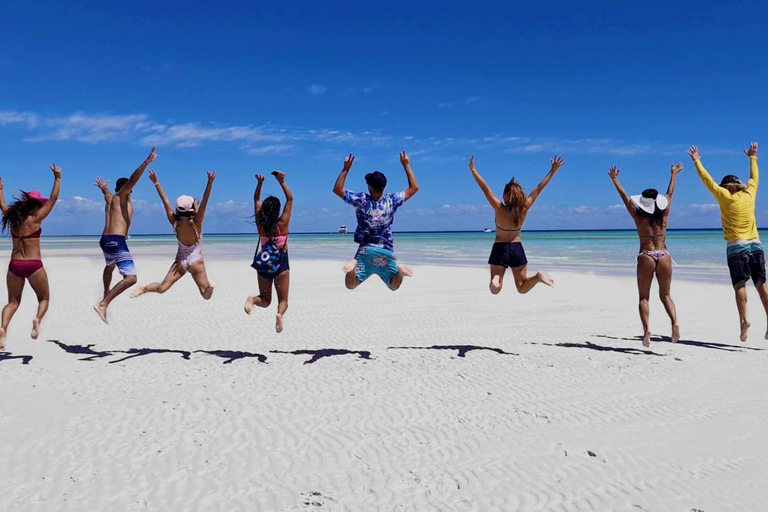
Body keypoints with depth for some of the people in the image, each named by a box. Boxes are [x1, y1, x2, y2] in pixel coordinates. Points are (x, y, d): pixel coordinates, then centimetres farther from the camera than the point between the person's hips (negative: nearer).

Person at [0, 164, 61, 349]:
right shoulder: (35, 219, -8)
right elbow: (53, 199, -6)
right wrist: (57, 177, 0)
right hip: (33, 265, -4)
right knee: (44, 298, 12)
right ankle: (37, 319, -18)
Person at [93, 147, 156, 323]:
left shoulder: (110, 197, 22)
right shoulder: (122, 196, 1)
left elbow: (106, 191, 48)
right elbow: (133, 179, -18)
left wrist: (103, 188, 72)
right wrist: (147, 162, -28)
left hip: (105, 240, 10)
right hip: (117, 241, -9)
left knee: (110, 266, 39)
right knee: (130, 278, -19)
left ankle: (106, 294, 59)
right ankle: (103, 304, -30)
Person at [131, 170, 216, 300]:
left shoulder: (175, 222, -10)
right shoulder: (196, 223, -19)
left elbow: (165, 201, -7)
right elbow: (204, 202, -29)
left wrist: (156, 182, -4)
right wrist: (210, 182, -36)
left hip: (180, 261, 3)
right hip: (196, 261, -3)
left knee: (161, 288, 9)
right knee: (206, 295, 2)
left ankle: (144, 288, -6)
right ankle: (209, 286, -19)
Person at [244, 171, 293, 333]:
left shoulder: (260, 223, -2)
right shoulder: (282, 223, -10)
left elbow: (256, 199, 9)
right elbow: (290, 199, -3)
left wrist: (259, 183, 2)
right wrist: (282, 182, -6)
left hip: (263, 265, 3)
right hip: (281, 265, -3)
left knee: (265, 300, 15)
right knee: (283, 300, 6)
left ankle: (252, 299, -20)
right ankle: (280, 313, -29)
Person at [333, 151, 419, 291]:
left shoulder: (361, 200, -11)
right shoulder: (392, 201, -7)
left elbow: (337, 189, 0)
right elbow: (414, 188, 6)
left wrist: (346, 168, 0)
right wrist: (406, 166, 8)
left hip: (366, 250, -1)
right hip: (387, 251, 1)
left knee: (350, 285, 1)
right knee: (394, 285, 13)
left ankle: (353, 266, -32)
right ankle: (399, 270, -21)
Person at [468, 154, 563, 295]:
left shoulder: (499, 209, -17)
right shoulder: (524, 209, -10)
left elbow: (485, 188, -16)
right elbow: (539, 188, -4)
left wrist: (472, 169, -13)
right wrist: (553, 170, 2)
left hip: (500, 249, -2)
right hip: (517, 249, 2)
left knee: (494, 290, 3)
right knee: (522, 288, 12)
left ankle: (496, 279, -31)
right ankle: (538, 277, -18)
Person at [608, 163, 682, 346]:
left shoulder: (638, 217, -3)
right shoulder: (664, 215, 4)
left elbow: (625, 197, 4)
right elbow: (669, 194, 18)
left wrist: (615, 180, 12)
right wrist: (674, 175, 32)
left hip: (646, 257, -2)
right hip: (664, 257, 2)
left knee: (644, 297, 5)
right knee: (665, 295, 14)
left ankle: (646, 329, -11)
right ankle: (675, 322, -8)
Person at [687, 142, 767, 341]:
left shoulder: (725, 197, -3)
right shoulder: (749, 193, 9)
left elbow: (707, 180, 2)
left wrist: (696, 161, 11)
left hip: (736, 247, -4)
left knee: (740, 285, -5)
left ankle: (743, 320, -17)